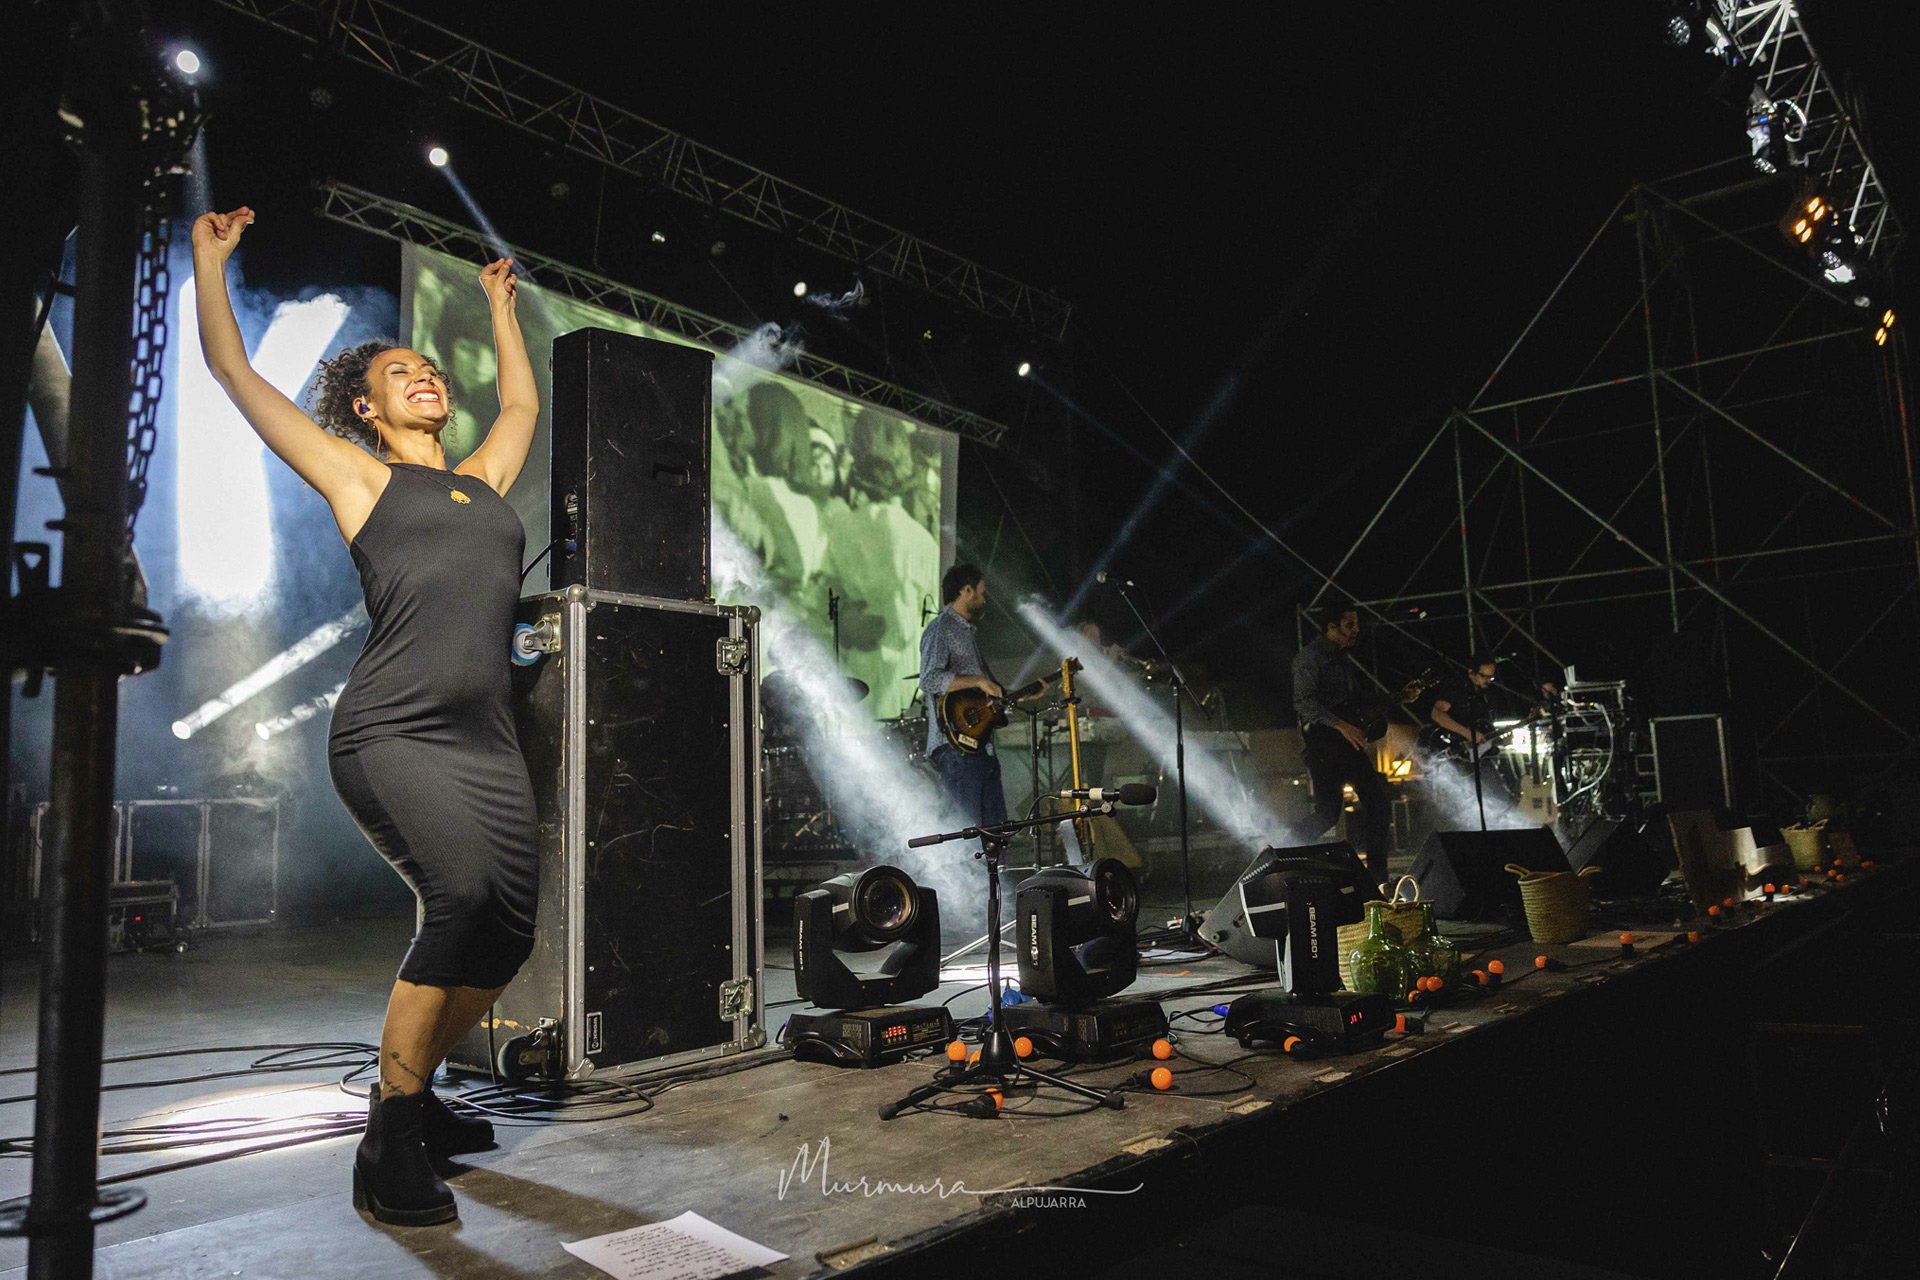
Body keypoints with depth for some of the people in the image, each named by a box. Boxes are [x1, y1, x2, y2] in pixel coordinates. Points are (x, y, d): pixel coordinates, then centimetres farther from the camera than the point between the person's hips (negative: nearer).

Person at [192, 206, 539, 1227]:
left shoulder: (483, 480, 24)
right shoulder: (359, 476, 11)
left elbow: (522, 402, 40)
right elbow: (232, 371, 13)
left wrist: (500, 305, 49)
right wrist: (210, 258, 22)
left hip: (485, 739, 6)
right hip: (391, 732, -6)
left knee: (507, 933, 0)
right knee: (463, 898, -26)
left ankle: (415, 1096, 25)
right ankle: (388, 1146, -11)